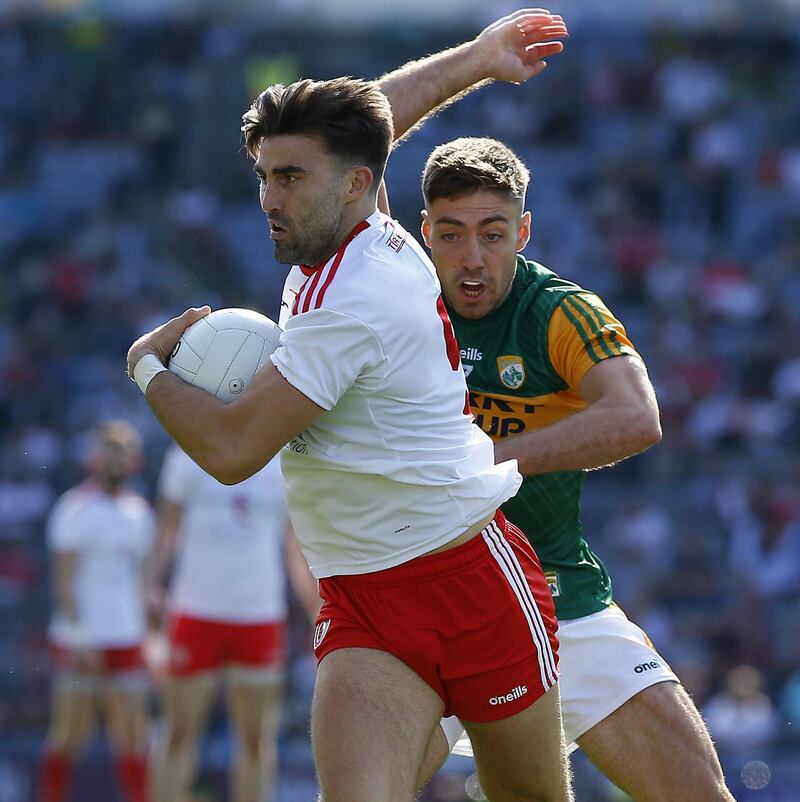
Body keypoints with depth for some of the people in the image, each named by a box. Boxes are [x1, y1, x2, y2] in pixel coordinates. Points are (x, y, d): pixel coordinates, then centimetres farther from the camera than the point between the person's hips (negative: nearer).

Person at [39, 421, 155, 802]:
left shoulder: (139, 512, 14)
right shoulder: (74, 509, -7)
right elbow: (64, 578, -10)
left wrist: (148, 636, 16)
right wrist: (80, 638, -16)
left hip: (127, 641, 6)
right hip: (81, 640, -6)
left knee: (132, 735, 2)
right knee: (70, 734, -2)